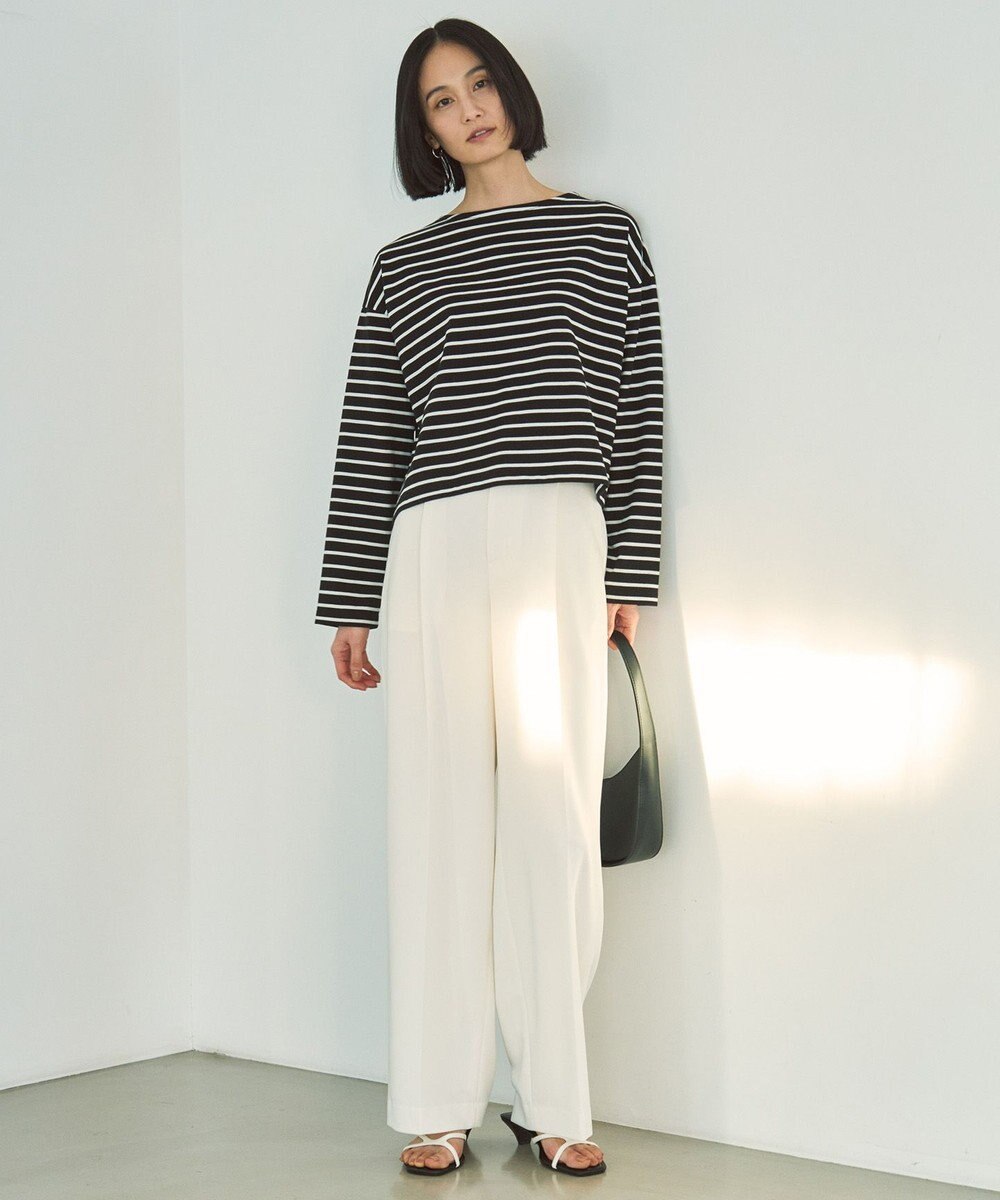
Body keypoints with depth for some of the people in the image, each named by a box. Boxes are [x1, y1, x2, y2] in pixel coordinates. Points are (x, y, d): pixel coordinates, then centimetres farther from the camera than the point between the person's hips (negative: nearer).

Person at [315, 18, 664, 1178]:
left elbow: (637, 415, 8)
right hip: (434, 549, 1)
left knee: (556, 821, -3)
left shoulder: (604, 234, 14)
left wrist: (629, 574, 1)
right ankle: (439, 1105, 5)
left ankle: (552, 1101, 5)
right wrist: (349, 602, 7)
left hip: (563, 546, -1)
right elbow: (369, 438, 13)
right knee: (440, 821, -1)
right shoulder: (404, 265, 16)